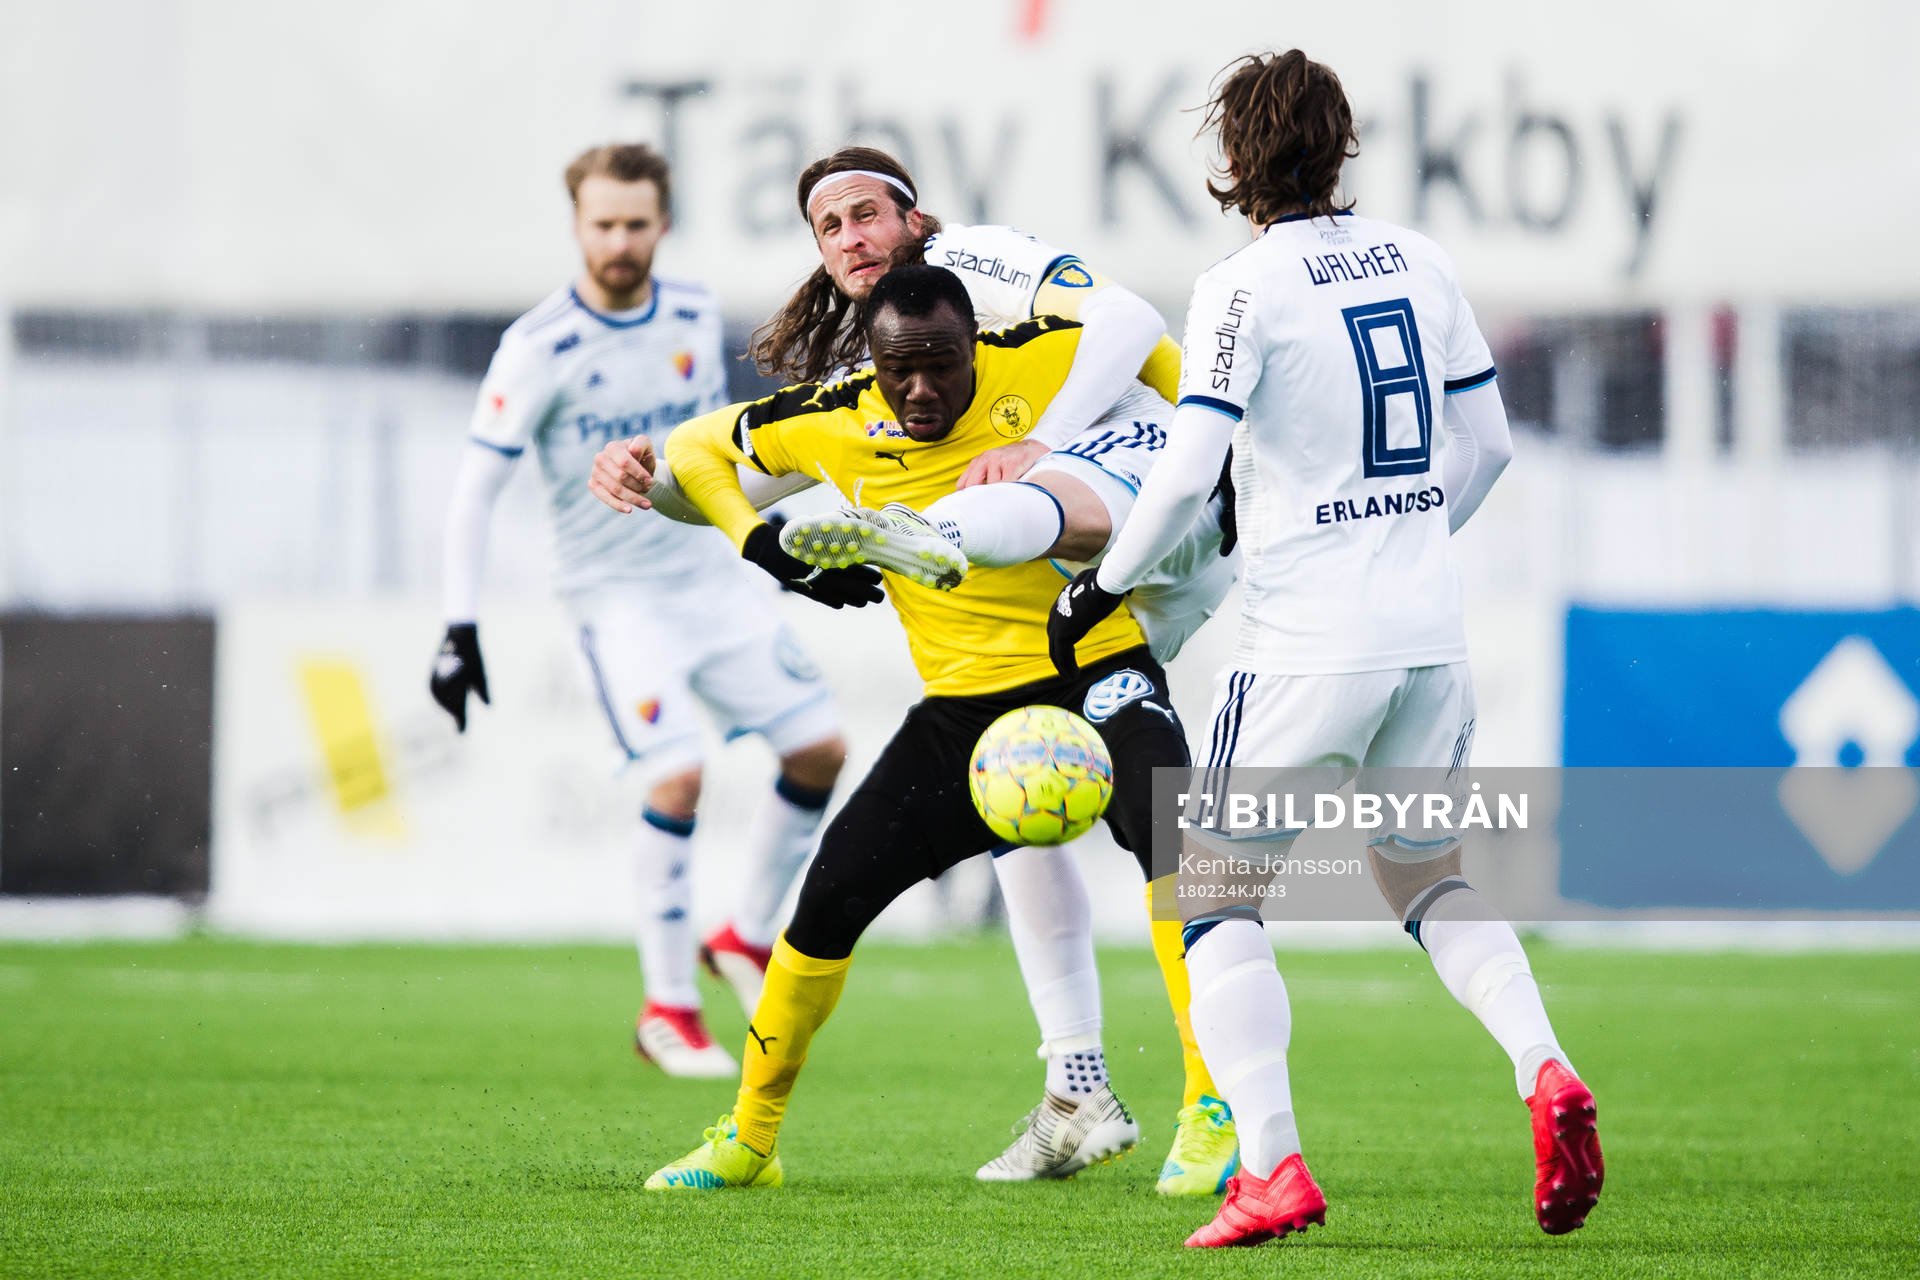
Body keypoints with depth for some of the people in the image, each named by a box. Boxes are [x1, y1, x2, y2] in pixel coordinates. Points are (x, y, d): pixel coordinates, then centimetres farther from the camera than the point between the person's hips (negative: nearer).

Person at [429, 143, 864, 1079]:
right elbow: (475, 487, -14)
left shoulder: (695, 317, 1)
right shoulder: (539, 349, -15)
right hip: (615, 594, -6)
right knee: (678, 773, -20)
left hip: (714, 576, 6)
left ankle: (746, 936, 21)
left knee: (819, 748, 0)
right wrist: (460, 628, -19)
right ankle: (667, 1009, -8)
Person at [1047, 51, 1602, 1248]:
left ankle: (1272, 1166, -8)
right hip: (1431, 632, 6)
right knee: (1430, 875, 23)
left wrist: (1100, 589, -1)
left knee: (1221, 897, 7)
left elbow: (1185, 475, -16)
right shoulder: (1419, 262, 8)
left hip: (1308, 643, -6)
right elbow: (1488, 445, 14)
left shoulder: (1247, 287, -10)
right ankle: (1545, 1069, -2)